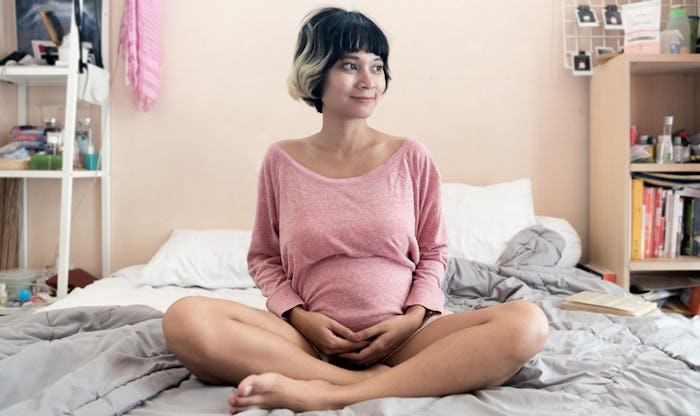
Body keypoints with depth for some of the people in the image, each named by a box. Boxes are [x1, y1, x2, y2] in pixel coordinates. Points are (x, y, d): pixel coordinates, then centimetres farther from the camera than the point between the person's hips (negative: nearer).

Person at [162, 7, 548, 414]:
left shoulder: (411, 158, 4)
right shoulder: (282, 161, 4)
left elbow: (433, 252, 11)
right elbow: (264, 257, 11)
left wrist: (413, 317, -7)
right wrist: (300, 316, -7)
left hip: (400, 337, 1)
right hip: (312, 338, 0)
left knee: (527, 323, -26)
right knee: (185, 319, -25)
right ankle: (374, 383, -23)